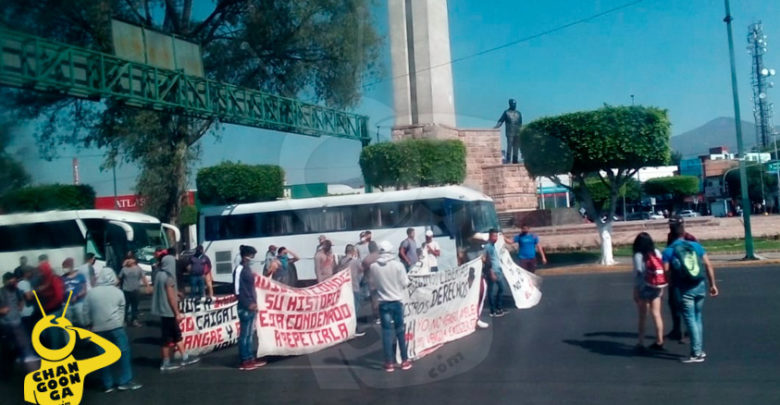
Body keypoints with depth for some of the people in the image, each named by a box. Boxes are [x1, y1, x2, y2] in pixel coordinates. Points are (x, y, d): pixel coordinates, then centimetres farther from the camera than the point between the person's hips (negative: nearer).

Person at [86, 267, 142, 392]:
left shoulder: (91, 292, 2)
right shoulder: (117, 292, -1)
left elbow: (88, 312, 7)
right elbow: (121, 310, 5)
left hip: (98, 328, 3)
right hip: (115, 327, -2)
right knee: (123, 353, 5)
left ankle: (108, 384, 12)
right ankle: (125, 381, 5)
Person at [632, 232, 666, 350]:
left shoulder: (639, 256, -12)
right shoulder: (657, 253, 3)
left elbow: (638, 275, -14)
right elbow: (663, 270, 3)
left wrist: (635, 291, -8)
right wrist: (661, 288, 12)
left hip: (644, 288, -4)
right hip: (656, 288, 5)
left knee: (642, 316, 4)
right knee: (656, 314, 10)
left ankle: (641, 342, 7)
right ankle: (659, 341, 14)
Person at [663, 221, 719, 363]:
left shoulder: (669, 251, -6)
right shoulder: (696, 246, 5)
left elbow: (665, 271, -11)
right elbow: (708, 265, 5)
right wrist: (712, 284, 11)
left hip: (685, 290, -4)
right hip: (700, 286, 4)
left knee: (691, 320, 0)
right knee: (697, 317, 18)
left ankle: (696, 354, 0)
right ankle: (700, 350, 24)